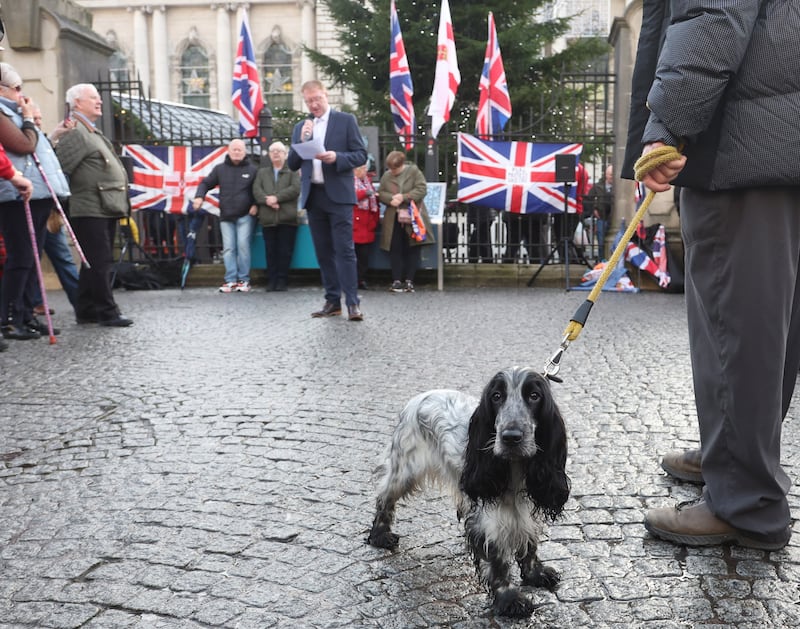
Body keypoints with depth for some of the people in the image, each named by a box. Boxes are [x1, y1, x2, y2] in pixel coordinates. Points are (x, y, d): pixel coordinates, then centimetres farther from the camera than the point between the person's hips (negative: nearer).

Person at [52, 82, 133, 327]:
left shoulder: (93, 132, 22)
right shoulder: (75, 133, -10)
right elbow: (59, 166, -19)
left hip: (105, 209, 10)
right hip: (90, 210, -10)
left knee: (95, 263, 13)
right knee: (99, 263, -6)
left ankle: (86, 311, 21)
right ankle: (107, 312, -1)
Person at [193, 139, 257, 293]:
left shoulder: (253, 169, 4)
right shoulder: (220, 169, 11)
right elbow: (205, 183, 14)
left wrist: (256, 205, -8)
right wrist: (199, 196, -4)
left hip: (245, 216, -3)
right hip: (226, 216, 3)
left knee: (243, 245, -9)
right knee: (228, 248, -1)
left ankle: (243, 280, -2)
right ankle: (231, 280, 0)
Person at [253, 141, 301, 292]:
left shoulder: (293, 171, 12)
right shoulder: (262, 172, 22)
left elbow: (295, 189, -6)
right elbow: (256, 190, 6)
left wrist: (276, 197, -13)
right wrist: (267, 201, -14)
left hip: (287, 217, -3)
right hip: (268, 218, 3)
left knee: (285, 250, -2)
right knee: (270, 250, 3)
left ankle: (282, 279, 4)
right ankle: (272, 279, 8)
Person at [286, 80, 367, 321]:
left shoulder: (346, 120, 3)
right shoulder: (300, 127, 15)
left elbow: (361, 155, -2)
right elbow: (293, 164, 11)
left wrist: (337, 157, -18)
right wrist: (302, 141, -5)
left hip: (338, 195, -5)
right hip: (313, 196, 5)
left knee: (344, 250, -9)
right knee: (323, 252, 7)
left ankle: (353, 302, -9)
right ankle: (332, 301, 14)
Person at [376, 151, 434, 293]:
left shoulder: (414, 171, -1)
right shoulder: (386, 176, 8)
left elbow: (422, 189, -8)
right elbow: (380, 193, 8)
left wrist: (404, 197, -16)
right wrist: (391, 199, -13)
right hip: (394, 219, 2)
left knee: (412, 250, 1)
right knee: (395, 250, 0)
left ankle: (409, 280, 7)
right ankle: (396, 280, 5)